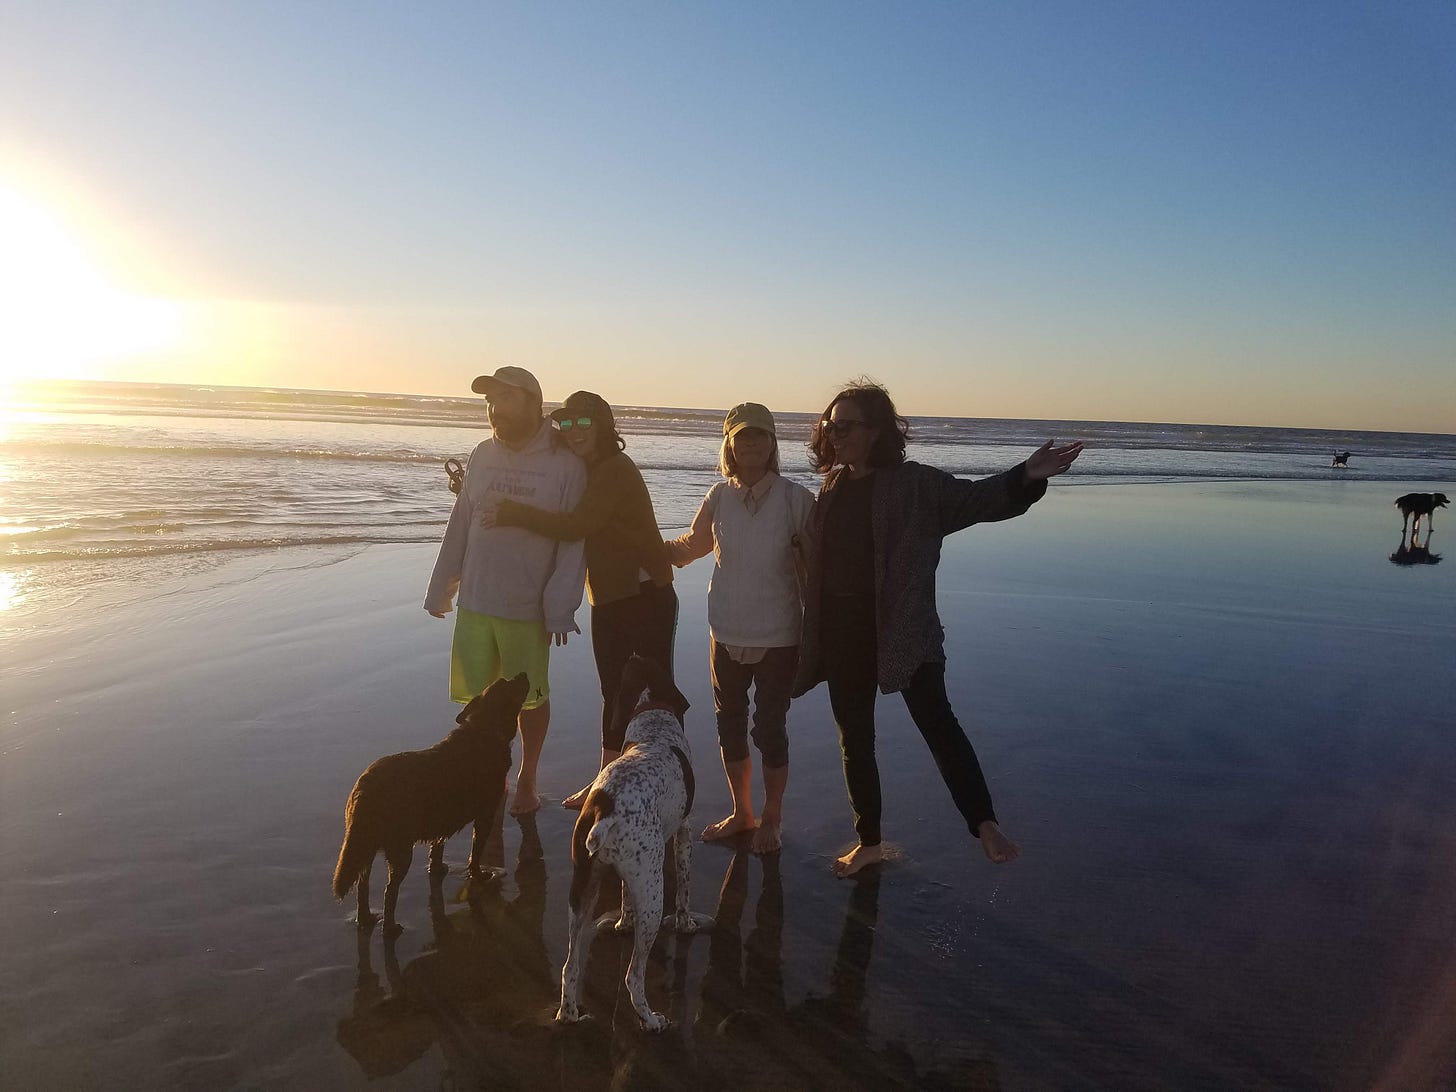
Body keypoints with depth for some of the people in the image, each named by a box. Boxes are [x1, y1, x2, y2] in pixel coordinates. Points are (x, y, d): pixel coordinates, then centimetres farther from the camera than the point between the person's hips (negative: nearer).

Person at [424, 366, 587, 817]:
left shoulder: (565, 463, -9)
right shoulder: (482, 455, 3)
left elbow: (573, 542, -9)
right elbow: (459, 526, 8)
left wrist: (562, 608, -13)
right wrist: (440, 589, 10)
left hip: (528, 609, -3)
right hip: (474, 602, 4)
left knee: (530, 696, 12)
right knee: (478, 695, 11)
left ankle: (527, 780, 31)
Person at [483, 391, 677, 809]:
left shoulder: (617, 471, -17)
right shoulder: (582, 472, 11)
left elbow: (577, 525, -27)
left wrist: (509, 514, -24)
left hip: (646, 597, -9)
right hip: (608, 600, 9)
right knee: (613, 693, 18)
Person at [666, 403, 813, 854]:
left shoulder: (796, 499, -12)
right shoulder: (719, 497, -2)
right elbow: (691, 545, 16)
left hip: (778, 638, -4)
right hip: (727, 635, 4)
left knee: (770, 729, 5)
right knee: (730, 726, 15)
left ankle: (771, 819, 28)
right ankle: (741, 812, 36)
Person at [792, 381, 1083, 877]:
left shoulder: (914, 484, -8)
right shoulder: (832, 487, 8)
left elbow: (973, 498, -20)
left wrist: (1026, 477, -37)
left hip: (902, 629, -5)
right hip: (842, 632, 6)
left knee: (937, 721, -18)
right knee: (854, 739, 14)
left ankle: (985, 823, -8)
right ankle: (869, 841, 29)